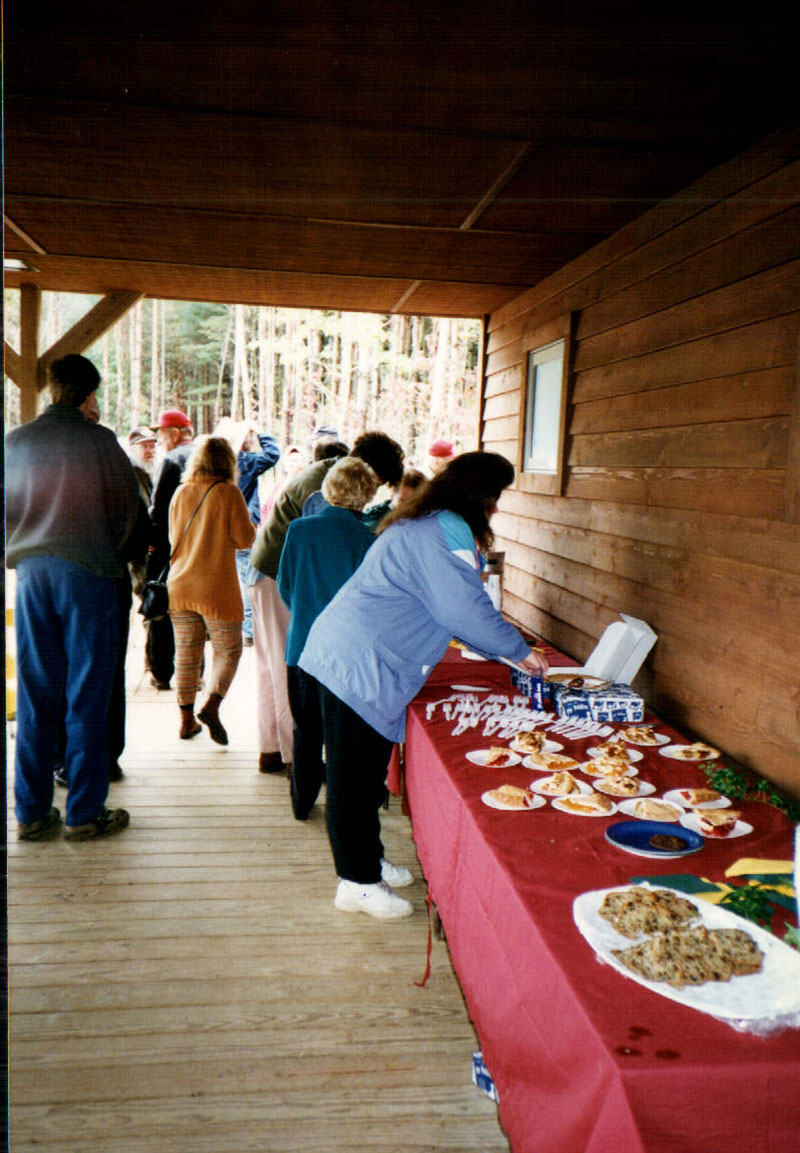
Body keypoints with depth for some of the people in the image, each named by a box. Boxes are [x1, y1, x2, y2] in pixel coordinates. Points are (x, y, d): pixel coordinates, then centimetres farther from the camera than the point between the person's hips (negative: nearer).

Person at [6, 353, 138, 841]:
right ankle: (85, 813, 7)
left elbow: (8, 508, 12)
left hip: (33, 572, 4)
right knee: (87, 695, 1)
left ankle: (32, 812, 15)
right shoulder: (98, 439, -5)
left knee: (35, 695, 9)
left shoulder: (17, 442, 6)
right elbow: (126, 505, -1)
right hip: (89, 572, -4)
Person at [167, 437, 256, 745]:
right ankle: (212, 705, -12)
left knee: (186, 652, 11)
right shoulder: (228, 492, -8)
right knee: (227, 650, 7)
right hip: (216, 586, -4)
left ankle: (187, 719, 16)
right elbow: (245, 538, -7)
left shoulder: (181, 492, 5)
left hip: (180, 585, 4)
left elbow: (173, 536, 15)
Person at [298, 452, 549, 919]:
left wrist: (503, 648, 24)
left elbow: (456, 609, 25)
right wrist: (520, 651, -2)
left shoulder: (420, 526, 18)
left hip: (348, 657, 11)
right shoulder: (445, 533, -16)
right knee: (356, 779, 0)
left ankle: (367, 862, 33)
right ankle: (359, 884, 12)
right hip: (360, 666, -11)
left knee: (365, 774, 19)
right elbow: (466, 612, -17)